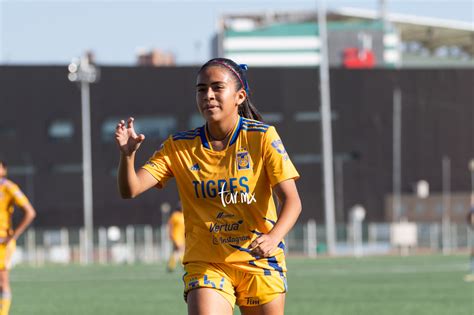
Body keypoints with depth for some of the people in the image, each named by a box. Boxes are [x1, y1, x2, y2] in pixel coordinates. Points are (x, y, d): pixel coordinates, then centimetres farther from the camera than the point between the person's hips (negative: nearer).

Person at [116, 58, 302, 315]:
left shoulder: (262, 137, -5)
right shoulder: (179, 147, 0)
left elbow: (291, 200, -11)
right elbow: (130, 190, -7)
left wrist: (273, 238, -31)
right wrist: (127, 155, -28)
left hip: (258, 262, 0)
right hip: (205, 263, 0)